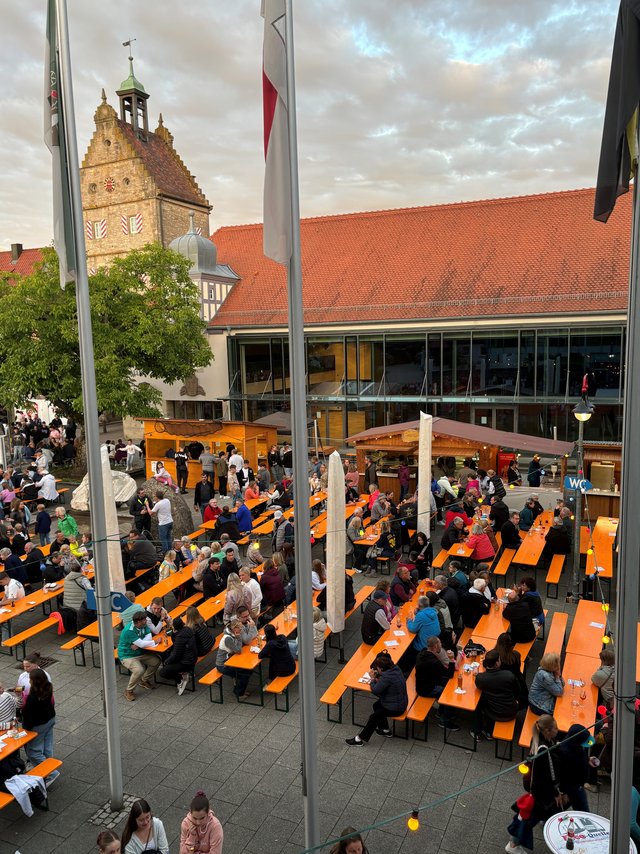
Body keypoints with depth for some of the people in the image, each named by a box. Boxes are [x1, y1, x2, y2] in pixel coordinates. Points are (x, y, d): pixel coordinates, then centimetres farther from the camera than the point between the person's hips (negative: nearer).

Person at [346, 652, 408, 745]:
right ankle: (385, 730, 32)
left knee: (374, 716, -3)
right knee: (376, 705, 21)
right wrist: (377, 676, -2)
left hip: (396, 708, -10)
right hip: (401, 701, 10)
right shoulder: (395, 668, -3)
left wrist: (372, 679, -9)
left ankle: (360, 739, 8)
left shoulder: (387, 677, -31)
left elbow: (375, 691, -24)